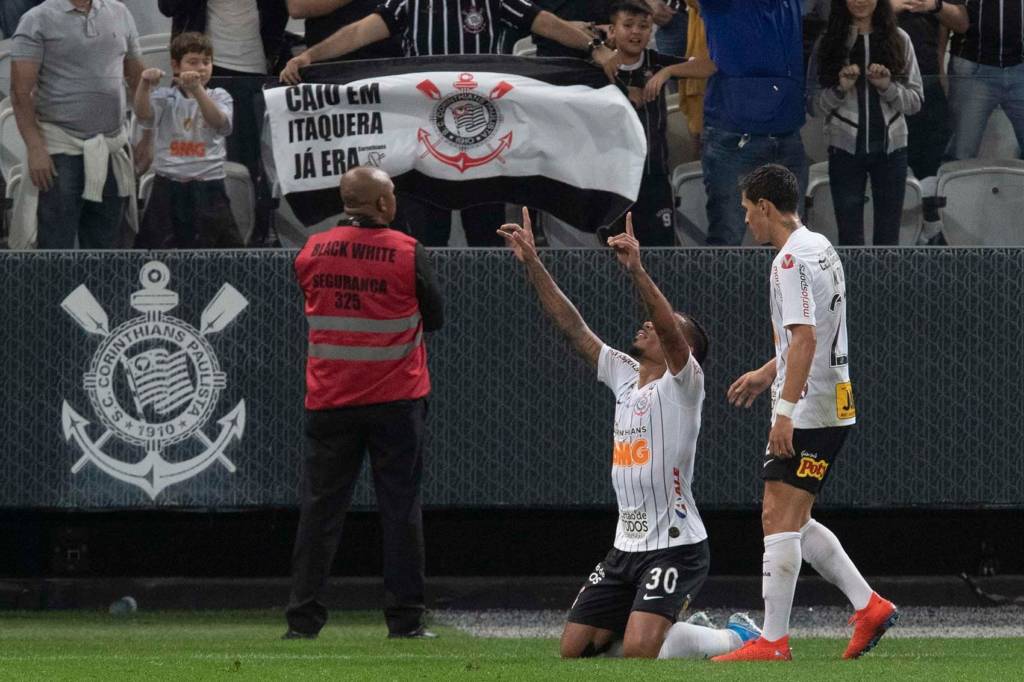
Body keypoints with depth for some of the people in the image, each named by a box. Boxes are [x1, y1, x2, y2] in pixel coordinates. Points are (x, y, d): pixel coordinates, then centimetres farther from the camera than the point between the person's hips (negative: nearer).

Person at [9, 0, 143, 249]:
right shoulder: (38, 20, -5)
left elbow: (136, 76, 16)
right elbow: (21, 90, -9)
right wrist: (35, 148, -18)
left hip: (112, 149, 5)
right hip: (61, 149, -5)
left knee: (105, 246, 9)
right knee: (57, 248, -4)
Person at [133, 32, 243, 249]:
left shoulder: (219, 97, 6)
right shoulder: (165, 98, 6)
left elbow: (219, 121, -15)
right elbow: (143, 114, -13)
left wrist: (197, 90, -31)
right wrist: (144, 84, -33)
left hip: (208, 185, 0)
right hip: (168, 185, 0)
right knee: (155, 247, 2)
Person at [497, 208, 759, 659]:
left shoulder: (683, 384, -9)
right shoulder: (624, 376, 10)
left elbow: (669, 329, -27)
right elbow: (572, 326, 9)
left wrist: (636, 269, -39)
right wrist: (532, 263, 2)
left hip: (675, 545, -8)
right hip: (626, 546, 8)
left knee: (639, 651, -23)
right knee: (573, 650, 4)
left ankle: (735, 640, 3)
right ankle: (665, 625, 25)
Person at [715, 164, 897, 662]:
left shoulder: (793, 260, -15)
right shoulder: (820, 249, 16)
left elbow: (805, 339, -24)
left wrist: (785, 407, -26)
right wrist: (766, 374, 32)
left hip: (806, 413, -10)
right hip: (834, 409, 10)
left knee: (779, 521, -9)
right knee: (792, 523, 15)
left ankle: (772, 641, -10)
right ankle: (869, 606, 13)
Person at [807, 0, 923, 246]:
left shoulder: (899, 40, 2)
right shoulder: (828, 43, 1)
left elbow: (915, 101, 2)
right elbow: (813, 105, 1)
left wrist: (887, 87, -15)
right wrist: (840, 89, -16)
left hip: (890, 149, 0)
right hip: (845, 150, 0)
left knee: (888, 239, 4)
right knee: (850, 238, 2)